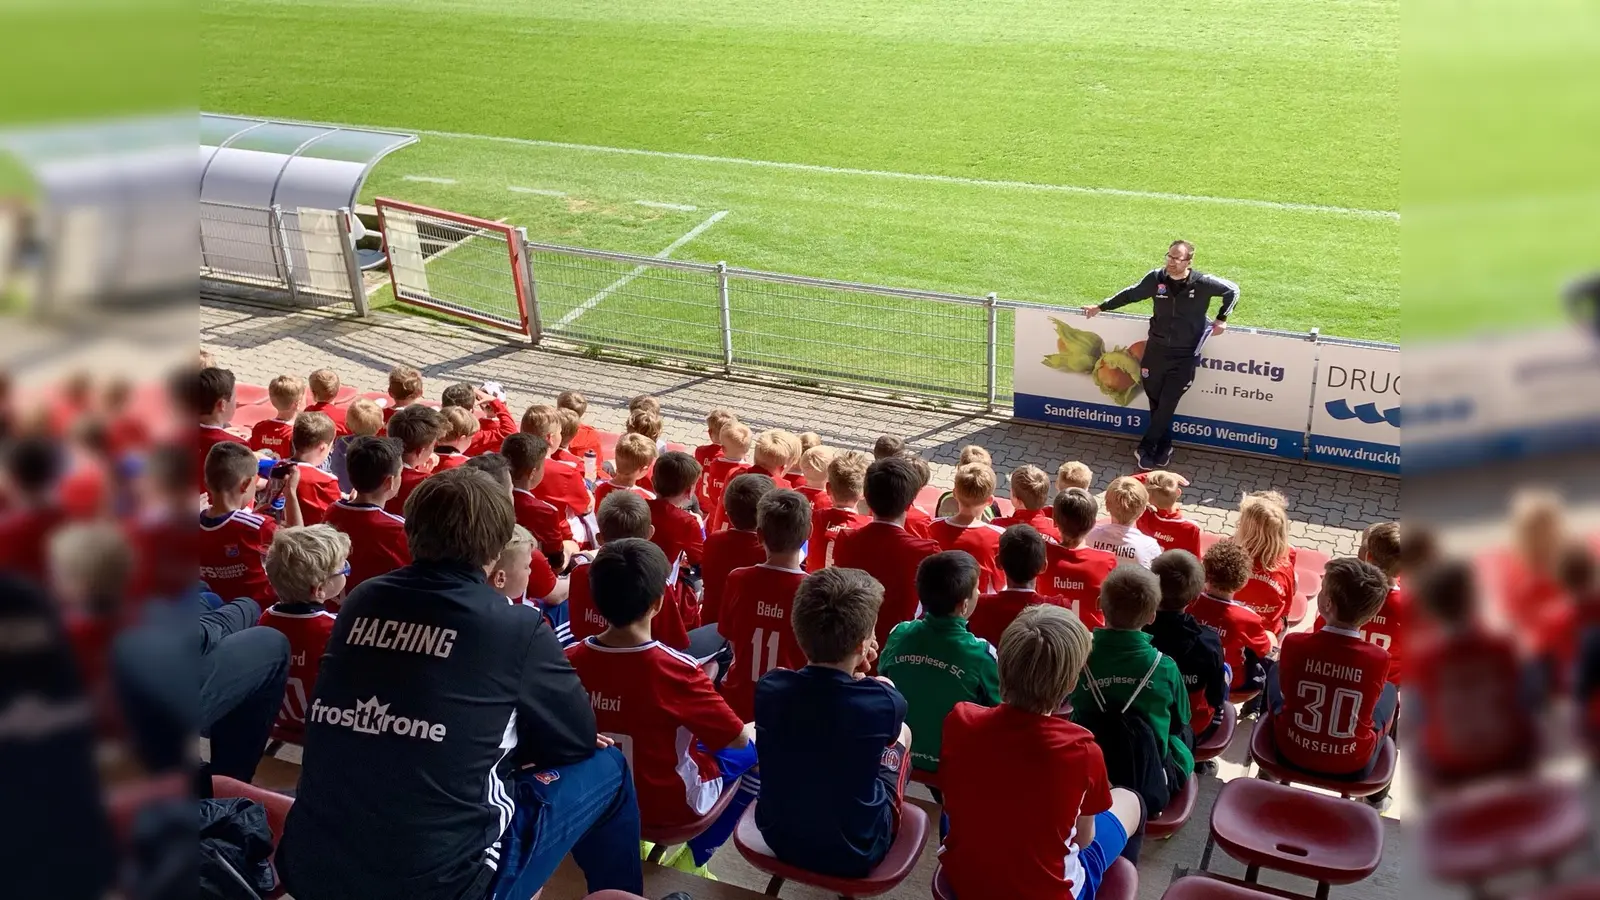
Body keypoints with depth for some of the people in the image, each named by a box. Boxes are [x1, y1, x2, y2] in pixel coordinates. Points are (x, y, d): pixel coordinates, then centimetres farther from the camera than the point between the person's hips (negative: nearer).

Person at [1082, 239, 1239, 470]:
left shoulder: (1203, 283, -13)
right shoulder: (1156, 278, -7)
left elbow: (1232, 290, 3)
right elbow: (1131, 294, 9)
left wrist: (1221, 319, -2)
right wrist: (1101, 307, 13)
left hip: (1185, 355, -3)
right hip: (1156, 349, 3)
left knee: (1167, 404, 0)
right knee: (1155, 400, 9)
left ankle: (1146, 448, 11)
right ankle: (1163, 447, 25)